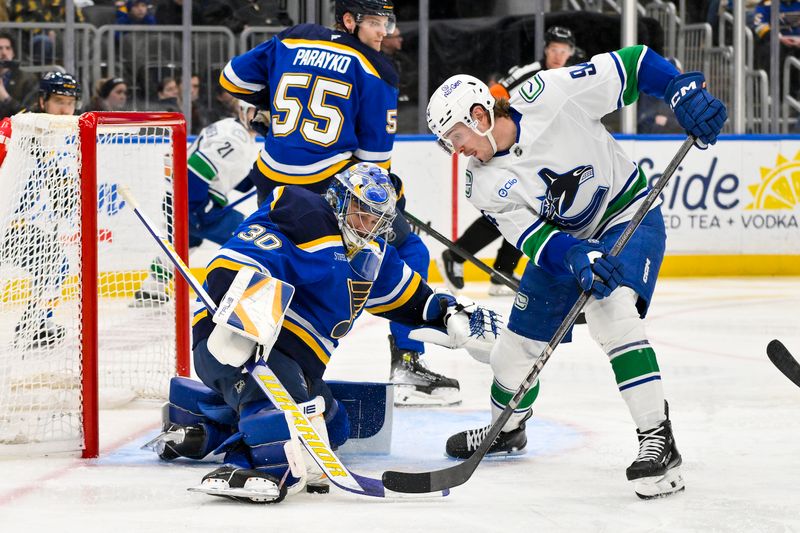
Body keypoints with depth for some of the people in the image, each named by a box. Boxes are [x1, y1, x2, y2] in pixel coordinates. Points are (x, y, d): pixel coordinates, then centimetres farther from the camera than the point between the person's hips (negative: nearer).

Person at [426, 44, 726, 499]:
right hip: (563, 240, 6)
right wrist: (576, 256, -37)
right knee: (518, 343, 10)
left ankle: (658, 441, -30)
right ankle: (507, 430, 41)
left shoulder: (549, 96, -24)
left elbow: (632, 65, -20)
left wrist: (684, 91, -33)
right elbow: (531, 237, -18)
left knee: (612, 312, -32)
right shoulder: (484, 184, -9)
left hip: (629, 216, -6)